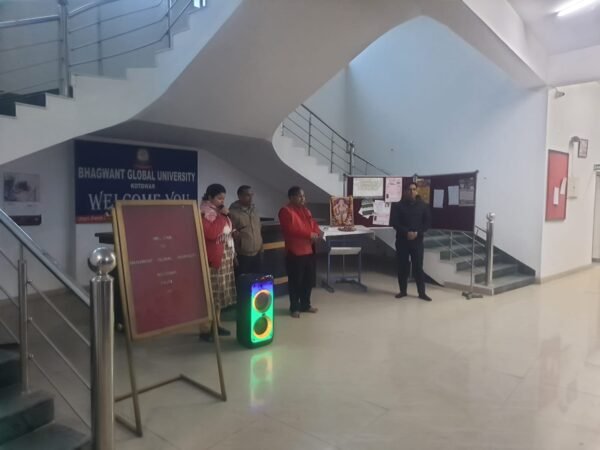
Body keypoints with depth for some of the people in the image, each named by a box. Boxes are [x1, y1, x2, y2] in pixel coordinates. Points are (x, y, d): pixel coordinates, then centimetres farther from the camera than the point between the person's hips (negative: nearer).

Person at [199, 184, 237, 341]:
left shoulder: (219, 211, 15)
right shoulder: (204, 213, -11)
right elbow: (211, 233, -25)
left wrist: (232, 232, 10)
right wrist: (222, 216, -17)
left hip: (225, 258, 9)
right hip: (213, 259, -9)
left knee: (220, 293, 13)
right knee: (210, 294, -7)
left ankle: (217, 324, 22)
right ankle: (205, 329, 0)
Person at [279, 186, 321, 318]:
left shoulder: (305, 210, 15)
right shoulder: (285, 211, -10)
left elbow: (314, 224, 17)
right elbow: (290, 230, -21)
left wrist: (317, 233, -7)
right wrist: (309, 234, -19)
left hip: (309, 250, 8)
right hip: (295, 252, -8)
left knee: (309, 279, 14)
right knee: (295, 281, 1)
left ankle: (305, 305, 29)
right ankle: (294, 308, 15)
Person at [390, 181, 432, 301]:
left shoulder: (423, 206, 5)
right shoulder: (398, 206, 1)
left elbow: (427, 222, 3)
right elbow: (394, 222, -5)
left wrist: (417, 233, -13)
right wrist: (406, 232, -17)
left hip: (417, 240, 0)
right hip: (402, 240, 0)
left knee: (418, 266, 0)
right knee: (402, 266, 5)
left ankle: (422, 293, 7)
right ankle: (403, 291, 17)